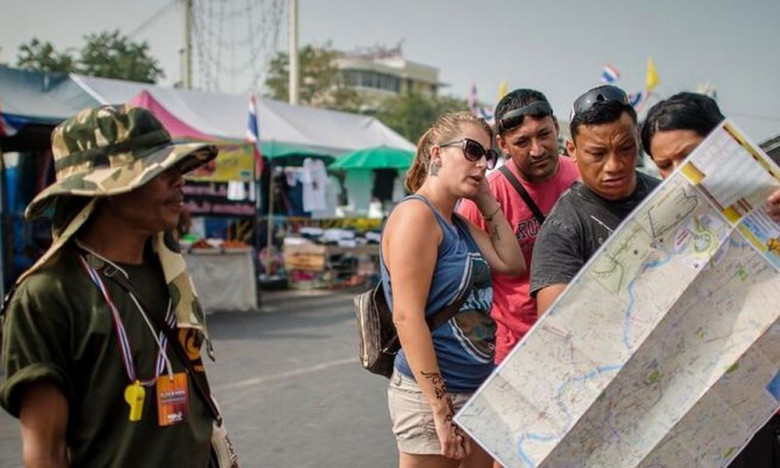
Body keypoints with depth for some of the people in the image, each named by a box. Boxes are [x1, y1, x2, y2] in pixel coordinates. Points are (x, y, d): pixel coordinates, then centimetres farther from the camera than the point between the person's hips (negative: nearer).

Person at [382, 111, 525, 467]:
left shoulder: (460, 224, 14)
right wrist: (441, 411, -22)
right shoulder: (416, 214, -14)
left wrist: (488, 204, 5)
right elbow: (407, 317, -20)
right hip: (431, 397, -8)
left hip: (479, 392, 9)